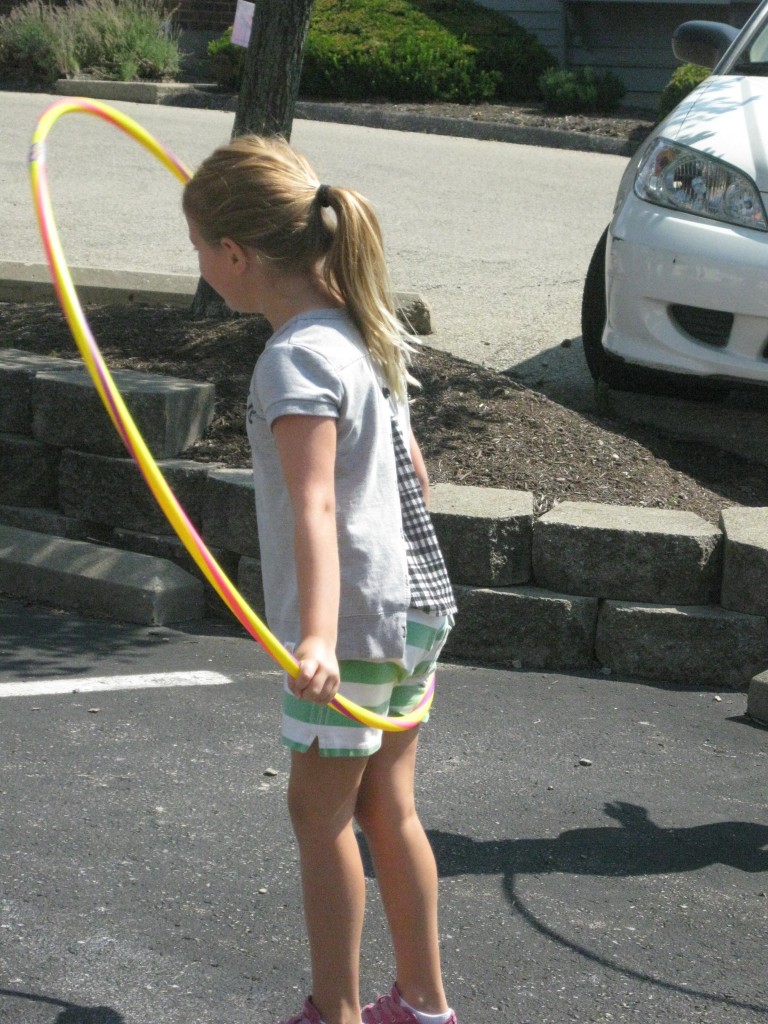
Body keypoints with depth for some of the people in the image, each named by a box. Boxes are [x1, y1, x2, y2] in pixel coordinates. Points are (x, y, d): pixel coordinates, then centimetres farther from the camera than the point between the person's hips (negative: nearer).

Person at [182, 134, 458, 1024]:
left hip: (356, 618, -9)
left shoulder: (296, 358, -19)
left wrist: (319, 636, -41)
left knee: (319, 810, 3)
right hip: (412, 601, 9)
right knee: (386, 809, 15)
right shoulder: (362, 331, 9)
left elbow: (314, 503, -31)